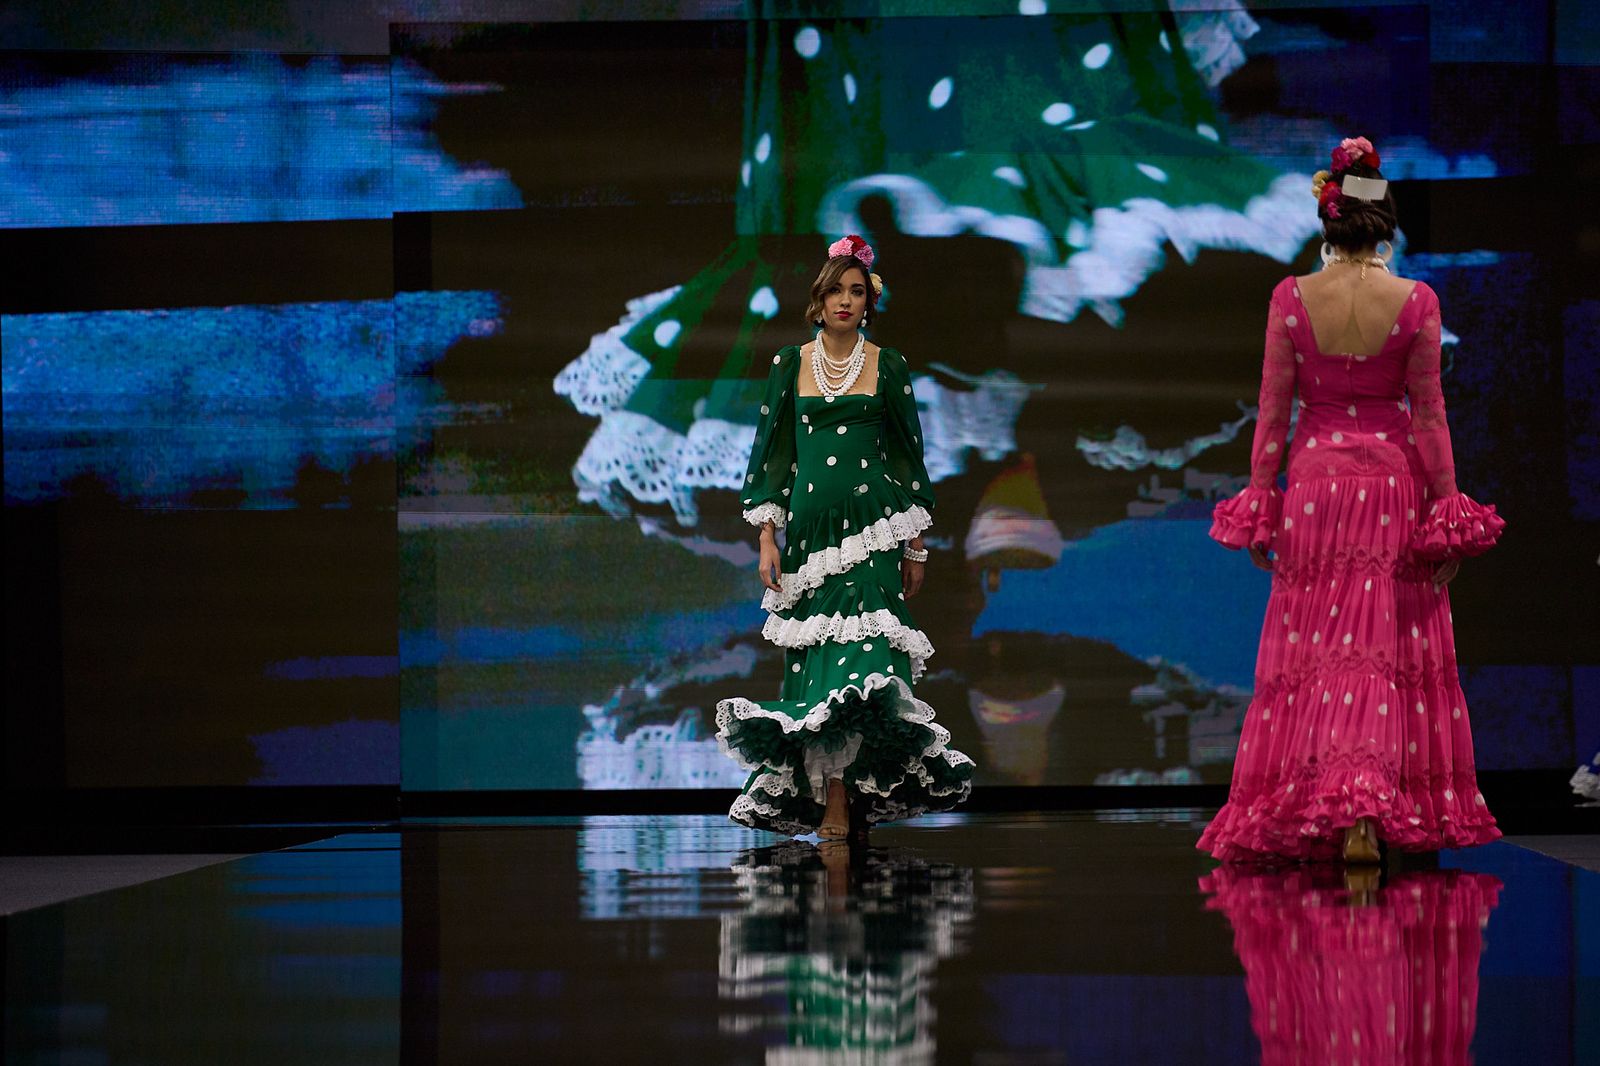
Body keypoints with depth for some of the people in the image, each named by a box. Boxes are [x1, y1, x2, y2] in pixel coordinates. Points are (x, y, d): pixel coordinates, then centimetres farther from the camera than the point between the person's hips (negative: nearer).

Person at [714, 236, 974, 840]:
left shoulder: (888, 367, 5)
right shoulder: (790, 365, 8)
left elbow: (909, 457, 8)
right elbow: (771, 454, 9)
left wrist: (916, 549, 5)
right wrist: (767, 539, 1)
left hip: (871, 530, -2)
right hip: (808, 528, 2)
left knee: (856, 650, -15)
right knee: (814, 652, -1)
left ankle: (837, 803, -20)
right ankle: (836, 805, 3)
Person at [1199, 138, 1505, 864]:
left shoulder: (1291, 299, -4)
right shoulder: (1415, 301, -6)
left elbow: (1272, 411, -2)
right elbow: (1429, 413, -3)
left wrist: (1259, 503, 4)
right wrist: (1447, 507, 3)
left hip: (1315, 483, 1)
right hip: (1395, 483, 0)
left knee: (1312, 652, 6)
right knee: (1390, 652, 4)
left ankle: (1306, 810, 4)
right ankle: (1370, 805, -8)